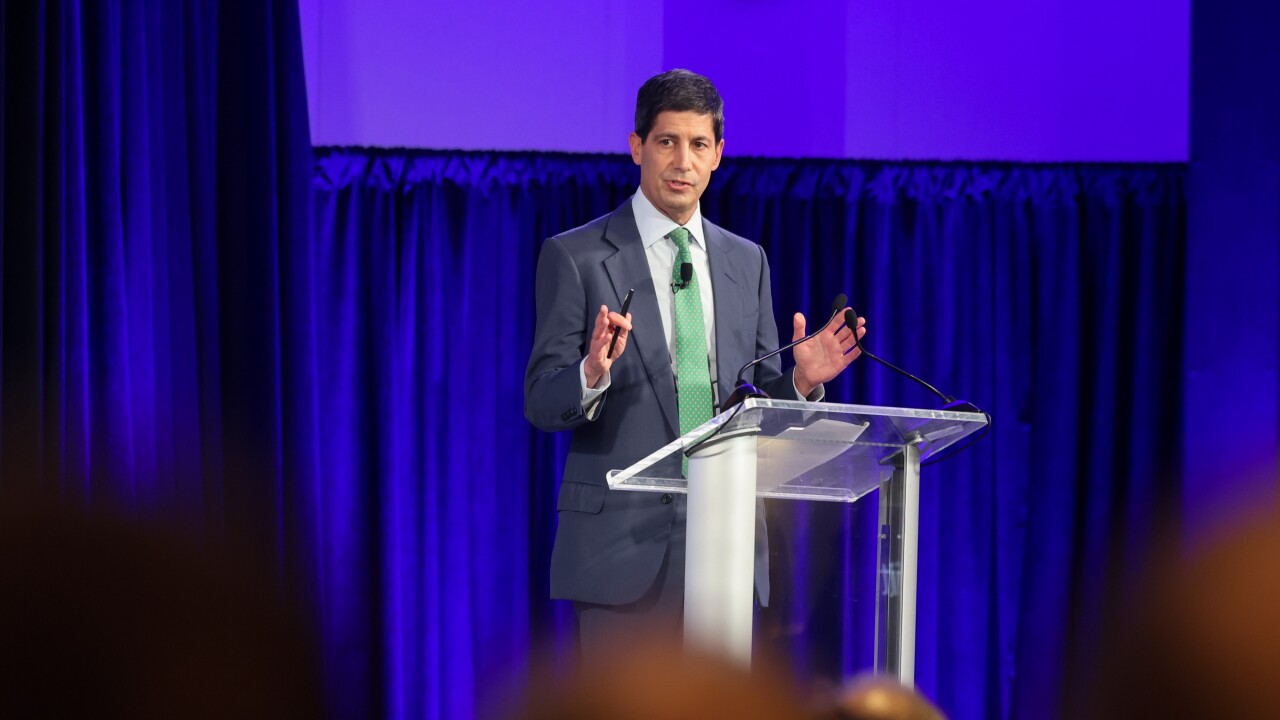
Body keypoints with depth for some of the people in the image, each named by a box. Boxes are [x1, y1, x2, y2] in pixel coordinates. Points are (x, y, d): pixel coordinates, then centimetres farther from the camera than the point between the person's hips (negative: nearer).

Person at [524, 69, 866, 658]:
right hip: (621, 542, -4)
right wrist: (593, 375, -26)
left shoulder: (747, 261, 13)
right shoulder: (574, 257, -1)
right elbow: (541, 404, -5)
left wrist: (802, 381, -6)